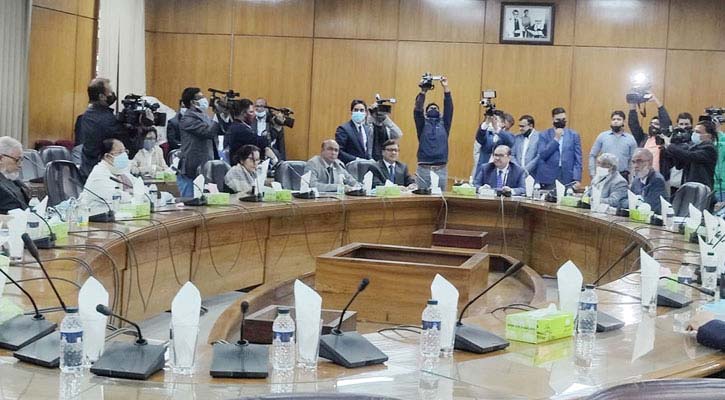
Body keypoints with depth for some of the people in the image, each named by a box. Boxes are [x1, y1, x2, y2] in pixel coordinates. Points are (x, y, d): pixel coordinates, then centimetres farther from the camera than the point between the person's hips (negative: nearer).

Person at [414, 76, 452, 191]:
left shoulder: (444, 124, 13)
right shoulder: (422, 125, 9)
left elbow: (449, 109, 2)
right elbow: (417, 110, -5)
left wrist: (446, 88, -5)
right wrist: (423, 91, -13)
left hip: (441, 170, 2)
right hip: (423, 169, -2)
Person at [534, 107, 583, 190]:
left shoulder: (573, 135, 9)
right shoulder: (544, 135, 6)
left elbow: (578, 159, 6)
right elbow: (542, 155, -7)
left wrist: (577, 179, -3)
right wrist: (556, 139, -9)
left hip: (568, 181, 1)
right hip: (549, 180, -1)